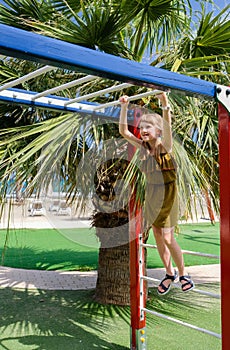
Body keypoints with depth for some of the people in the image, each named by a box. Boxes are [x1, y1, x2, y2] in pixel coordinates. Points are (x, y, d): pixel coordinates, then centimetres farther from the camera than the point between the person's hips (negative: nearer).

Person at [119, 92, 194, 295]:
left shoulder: (165, 147, -14)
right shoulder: (143, 147, 1)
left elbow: (167, 126, -34)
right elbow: (123, 131, -2)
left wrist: (165, 104, -46)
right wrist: (124, 107, -9)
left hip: (167, 193, -6)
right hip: (151, 193, 6)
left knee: (168, 238, -4)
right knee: (157, 236, 11)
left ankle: (183, 274, 17)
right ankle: (169, 273, 28)